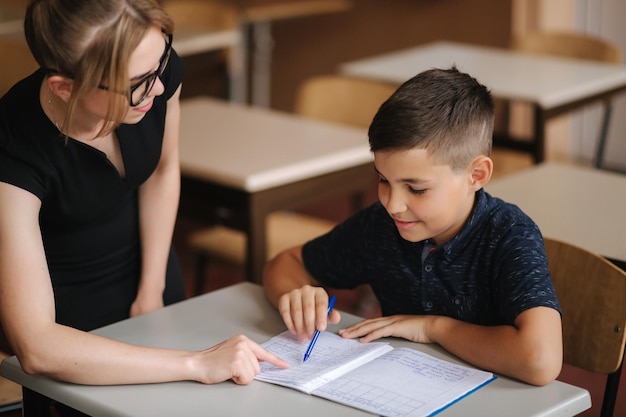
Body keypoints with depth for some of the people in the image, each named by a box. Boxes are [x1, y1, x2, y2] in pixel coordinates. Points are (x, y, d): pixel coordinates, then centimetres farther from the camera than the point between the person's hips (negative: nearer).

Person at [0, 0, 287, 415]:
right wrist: (196, 364, -42)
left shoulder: (160, 70, -25)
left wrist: (152, 293, 0)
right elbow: (36, 347, -41)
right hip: (68, 317, -4)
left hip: (149, 273, 5)